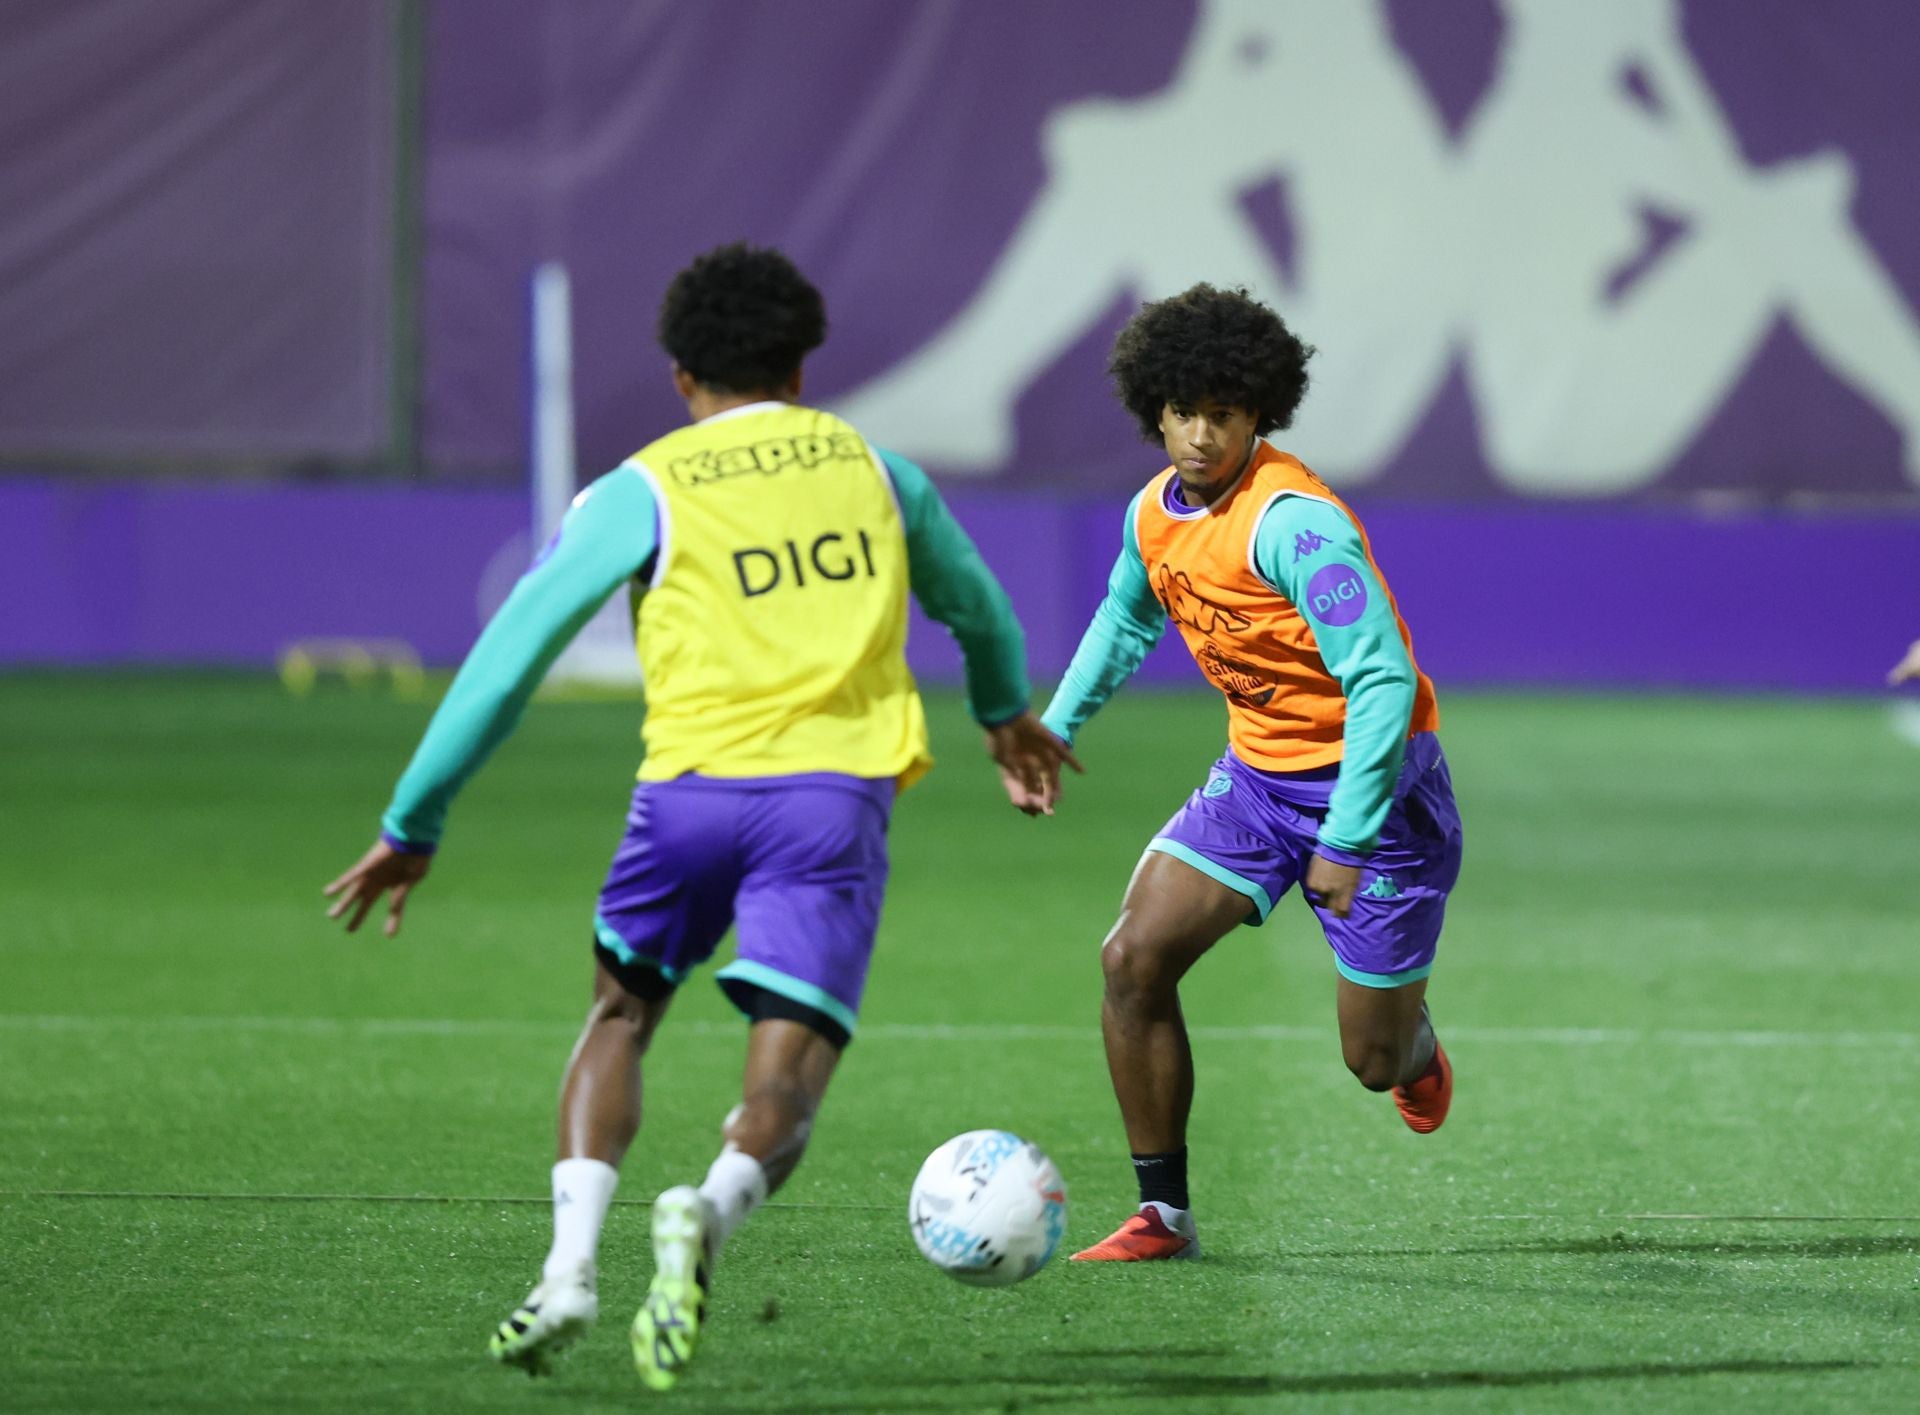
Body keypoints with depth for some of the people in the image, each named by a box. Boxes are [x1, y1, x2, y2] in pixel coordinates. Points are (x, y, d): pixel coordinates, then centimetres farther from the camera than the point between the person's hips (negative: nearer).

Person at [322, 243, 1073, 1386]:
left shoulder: (642, 490, 8)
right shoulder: (873, 469, 18)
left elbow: (510, 659, 7)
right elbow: (976, 605, 36)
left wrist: (413, 828, 14)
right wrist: (1006, 709, 58)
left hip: (692, 787, 0)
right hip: (838, 795, 0)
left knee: (620, 1017, 23)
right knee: (782, 1093, -3)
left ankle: (570, 1267, 4)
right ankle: (712, 1213, -37)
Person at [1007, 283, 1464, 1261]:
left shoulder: (1291, 522, -27)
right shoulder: (1155, 514, -1)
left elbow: (1384, 682, -30)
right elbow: (1125, 620, 23)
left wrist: (1348, 839, -31)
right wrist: (1054, 732, 20)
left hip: (1372, 779, -6)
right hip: (1259, 770, 7)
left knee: (1375, 1059, 1)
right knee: (1134, 959, -11)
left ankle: (1414, 1045, 43)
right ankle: (1163, 1215, -1)